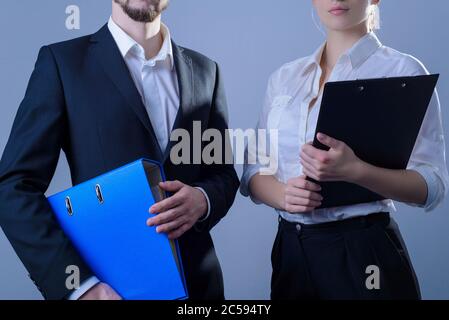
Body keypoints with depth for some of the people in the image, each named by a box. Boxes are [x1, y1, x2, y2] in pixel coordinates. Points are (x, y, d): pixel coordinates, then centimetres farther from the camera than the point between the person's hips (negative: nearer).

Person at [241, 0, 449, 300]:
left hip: (364, 251, -4)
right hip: (290, 250, 4)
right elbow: (254, 169, 8)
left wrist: (356, 171, -27)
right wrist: (283, 194, -14)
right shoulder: (284, 77, 7)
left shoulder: (402, 70, -7)